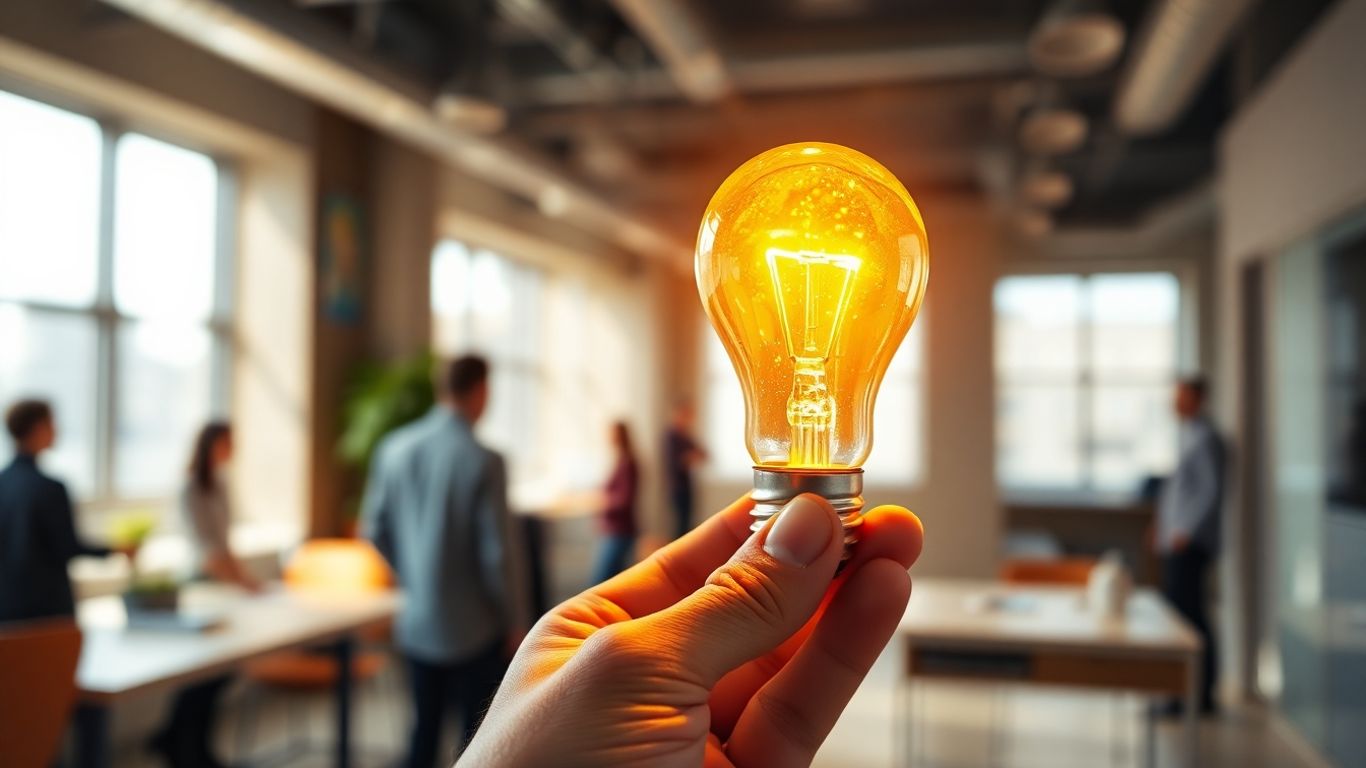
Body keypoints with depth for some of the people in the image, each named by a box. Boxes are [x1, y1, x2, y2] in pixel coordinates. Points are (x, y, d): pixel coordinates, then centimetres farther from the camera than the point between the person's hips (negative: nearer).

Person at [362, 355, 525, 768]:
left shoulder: (394, 447, -3)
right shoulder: (484, 461, -19)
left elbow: (375, 530, 4)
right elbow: (494, 552, -17)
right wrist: (513, 619, -3)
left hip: (416, 621, 5)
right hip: (472, 626, -5)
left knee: (425, 725, 19)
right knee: (478, 732, 10)